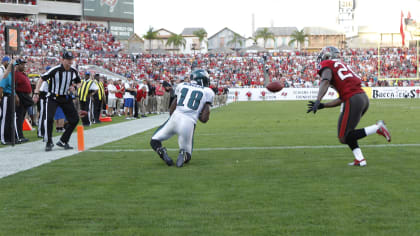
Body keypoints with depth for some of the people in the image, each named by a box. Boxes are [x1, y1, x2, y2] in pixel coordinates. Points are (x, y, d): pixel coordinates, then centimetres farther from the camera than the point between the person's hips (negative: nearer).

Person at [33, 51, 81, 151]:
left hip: (66, 98, 5)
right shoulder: (55, 70, -17)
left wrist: (74, 87, -7)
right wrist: (36, 93, -20)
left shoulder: (74, 71, -1)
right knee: (49, 119, -20)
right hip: (53, 97, -5)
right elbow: (42, 79, -13)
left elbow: (78, 83, 16)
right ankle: (49, 143, -4)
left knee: (75, 119, 1)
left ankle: (63, 141, 15)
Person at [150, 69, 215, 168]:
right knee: (186, 156, 19)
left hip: (175, 118, 1)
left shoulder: (182, 86, 15)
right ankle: (184, 155, -18)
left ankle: (162, 152, -13)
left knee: (154, 141, 21)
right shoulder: (208, 92, 8)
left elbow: (171, 111, 14)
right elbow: (204, 119, 1)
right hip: (189, 123, -1)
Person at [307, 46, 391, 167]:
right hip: (364, 97, 9)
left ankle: (377, 128, -11)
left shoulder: (327, 65, 6)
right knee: (347, 131, 24)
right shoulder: (342, 65, 29)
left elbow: (325, 81, -18)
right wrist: (322, 106, 26)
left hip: (353, 100, -9)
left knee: (344, 138, -1)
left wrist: (318, 100, -28)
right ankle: (360, 159, 12)